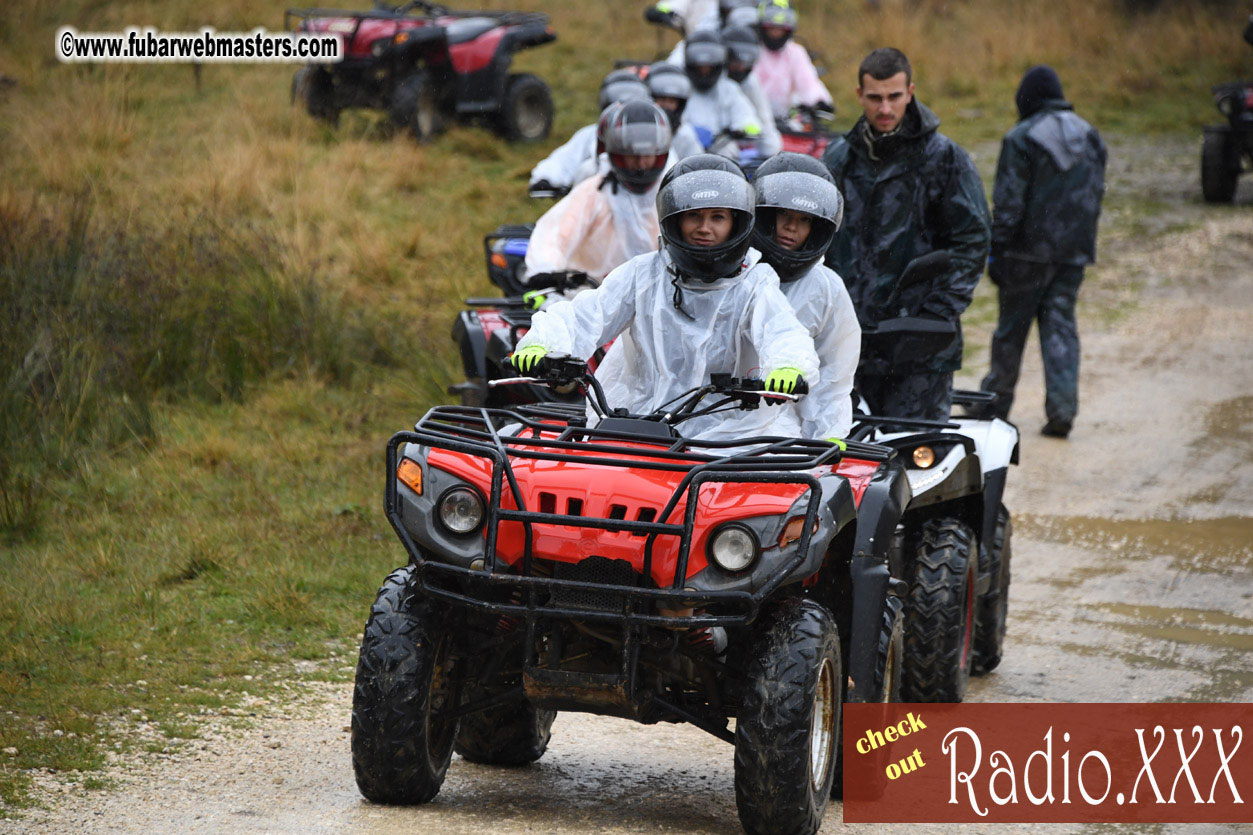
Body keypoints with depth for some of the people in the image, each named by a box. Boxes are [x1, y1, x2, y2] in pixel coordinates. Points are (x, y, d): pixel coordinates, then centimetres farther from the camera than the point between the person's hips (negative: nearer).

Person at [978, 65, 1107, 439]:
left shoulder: (1022, 139, -11)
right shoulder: (1089, 136, 8)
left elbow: (1008, 202, -13)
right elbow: (1096, 194, 13)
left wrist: (996, 252, -8)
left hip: (1030, 251, -5)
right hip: (1074, 251, 5)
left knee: (1012, 326, 7)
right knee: (1061, 324, 6)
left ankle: (996, 401, 20)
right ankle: (1062, 409, -5)